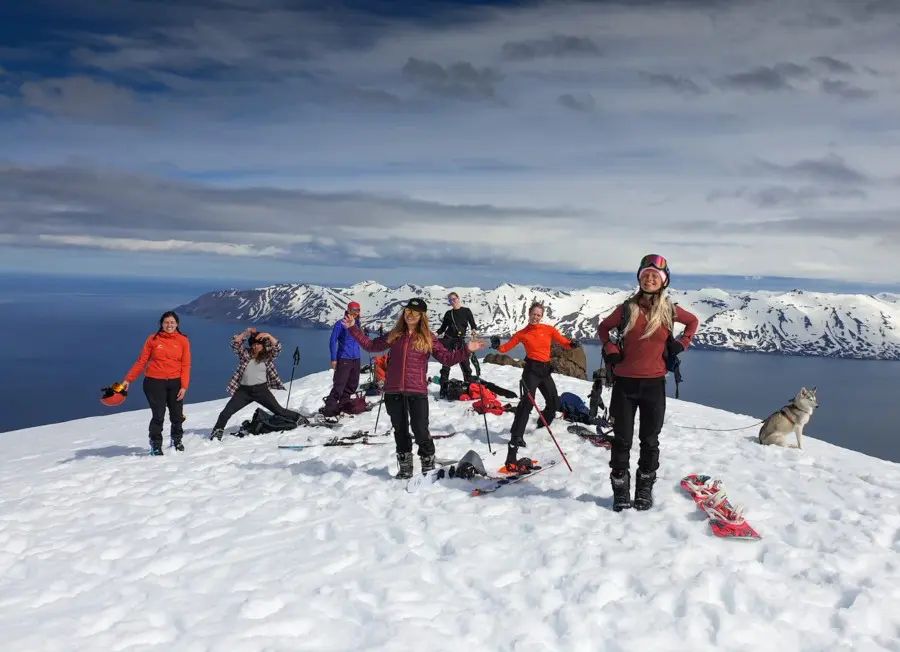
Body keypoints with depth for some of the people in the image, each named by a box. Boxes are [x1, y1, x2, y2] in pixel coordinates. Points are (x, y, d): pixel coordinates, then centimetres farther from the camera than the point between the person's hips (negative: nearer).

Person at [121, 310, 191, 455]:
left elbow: (186, 365, 0)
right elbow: (141, 362, 2)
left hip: (175, 382, 2)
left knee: (177, 415, 10)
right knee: (158, 416, -3)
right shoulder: (153, 339, 0)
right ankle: (155, 446, 12)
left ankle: (177, 440, 33)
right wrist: (128, 379, -3)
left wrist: (184, 386, -7)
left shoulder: (183, 340, 2)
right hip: (154, 382, -2)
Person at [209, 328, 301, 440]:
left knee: (278, 410, 1)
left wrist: (268, 336, -24)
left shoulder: (267, 355, 3)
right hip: (244, 390, 1)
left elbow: (277, 348, -13)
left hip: (261, 389, -1)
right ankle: (217, 432, 8)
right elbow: (235, 343, -8)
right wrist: (246, 332, -17)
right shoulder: (245, 353, 5)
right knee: (226, 412, -5)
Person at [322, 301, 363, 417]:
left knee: (352, 385, 10)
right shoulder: (341, 324, -6)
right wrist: (334, 359, -12)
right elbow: (333, 342, -6)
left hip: (356, 359, 7)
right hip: (344, 359, -7)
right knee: (339, 385, -11)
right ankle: (329, 408, -6)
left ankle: (342, 406, 21)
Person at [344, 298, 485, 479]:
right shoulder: (394, 335, 9)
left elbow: (447, 358, 1)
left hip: (417, 391, -3)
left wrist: (466, 350, -11)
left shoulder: (429, 338, 2)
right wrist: (353, 328, 15)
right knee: (400, 430, 13)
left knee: (420, 430, -6)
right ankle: (405, 468, 27)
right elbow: (371, 345, 17)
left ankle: (428, 466, 12)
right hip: (393, 391, 3)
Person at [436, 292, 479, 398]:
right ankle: (443, 389, 2)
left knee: (465, 363, -3)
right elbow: (443, 327, 14)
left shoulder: (466, 311, 4)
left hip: (460, 340, -1)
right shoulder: (448, 313, 9)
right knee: (446, 364, 0)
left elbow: (473, 324, 4)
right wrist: (436, 334, -4)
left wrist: (474, 330, -18)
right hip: (448, 339, 2)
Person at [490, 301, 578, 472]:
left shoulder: (549, 329, 5)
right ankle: (516, 437, -25)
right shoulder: (523, 333, 1)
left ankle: (542, 427, 39)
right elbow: (506, 347, 0)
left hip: (545, 371, 4)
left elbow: (564, 341, 0)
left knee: (554, 402, 12)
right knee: (527, 401, -21)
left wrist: (572, 344, -22)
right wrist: (497, 346, -21)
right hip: (531, 369, -4)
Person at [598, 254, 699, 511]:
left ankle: (644, 490, 25)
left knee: (650, 441, 10)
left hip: (654, 383, 1)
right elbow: (603, 327, 15)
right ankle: (620, 492, 17)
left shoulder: (669, 310, -1)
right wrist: (610, 349, 0)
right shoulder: (628, 308, -2)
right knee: (622, 441, 5)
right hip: (624, 383, 0)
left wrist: (682, 344, 7)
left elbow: (693, 321, 20)